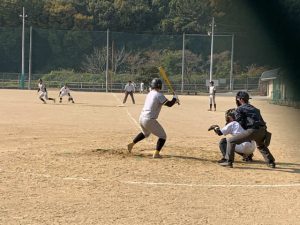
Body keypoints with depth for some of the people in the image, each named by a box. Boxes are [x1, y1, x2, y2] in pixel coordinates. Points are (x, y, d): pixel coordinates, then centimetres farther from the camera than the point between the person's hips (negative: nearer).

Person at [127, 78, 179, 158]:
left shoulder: (149, 94, 12)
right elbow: (169, 104, -15)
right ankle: (156, 153, -5)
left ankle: (131, 144, 37)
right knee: (162, 136, 5)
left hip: (142, 118, 8)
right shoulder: (159, 95, -13)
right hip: (149, 120, -8)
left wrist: (173, 101, 22)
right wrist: (175, 98, 5)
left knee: (145, 133, 36)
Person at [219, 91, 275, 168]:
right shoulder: (254, 109, 29)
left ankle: (229, 161, -1)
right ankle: (271, 162, 35)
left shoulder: (239, 109, 10)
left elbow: (241, 124, 3)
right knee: (261, 145, 38)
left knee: (231, 141, 3)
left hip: (252, 130, -7)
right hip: (262, 130, 7)